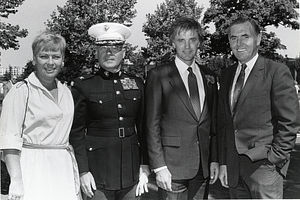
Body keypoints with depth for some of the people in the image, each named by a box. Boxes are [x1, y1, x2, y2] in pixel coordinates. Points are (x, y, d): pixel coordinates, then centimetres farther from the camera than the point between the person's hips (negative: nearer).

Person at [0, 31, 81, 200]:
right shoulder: (21, 91, -5)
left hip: (63, 169, 5)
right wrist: (16, 182, -17)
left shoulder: (66, 93, 12)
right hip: (33, 169, -5)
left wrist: (76, 175, 11)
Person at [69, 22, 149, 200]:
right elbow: (76, 131, -3)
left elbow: (143, 128, 9)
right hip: (97, 171, -3)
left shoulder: (137, 83, 7)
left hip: (131, 170, 3)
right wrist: (83, 171, -8)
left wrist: (145, 167, 4)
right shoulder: (83, 85, -3)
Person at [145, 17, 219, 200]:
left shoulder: (209, 77, 11)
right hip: (172, 165, -4)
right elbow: (152, 125, -7)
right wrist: (159, 166, -11)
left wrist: (214, 159, 8)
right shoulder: (158, 76, -4)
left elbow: (213, 123, 14)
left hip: (203, 166, 4)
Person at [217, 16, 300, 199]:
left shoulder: (277, 72, -8)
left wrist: (274, 159, -11)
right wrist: (224, 162, 8)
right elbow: (223, 121, 12)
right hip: (233, 165, 5)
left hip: (263, 165, -5)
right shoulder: (227, 74, 11)